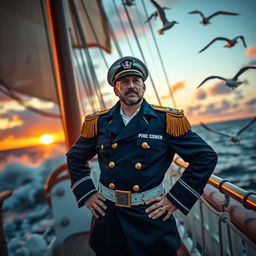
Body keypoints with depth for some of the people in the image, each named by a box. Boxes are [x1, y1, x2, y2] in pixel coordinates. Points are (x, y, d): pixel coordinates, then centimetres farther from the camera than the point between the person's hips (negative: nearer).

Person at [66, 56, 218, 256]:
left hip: (152, 214, -2)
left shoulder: (167, 120, -8)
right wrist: (86, 194, 4)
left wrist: (175, 199, -8)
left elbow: (206, 156, -5)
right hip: (107, 215, 3)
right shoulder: (99, 122, 0)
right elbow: (75, 158, 13)